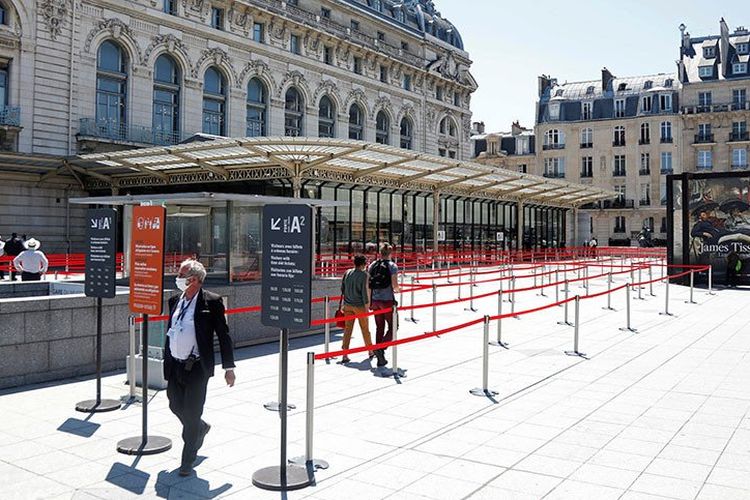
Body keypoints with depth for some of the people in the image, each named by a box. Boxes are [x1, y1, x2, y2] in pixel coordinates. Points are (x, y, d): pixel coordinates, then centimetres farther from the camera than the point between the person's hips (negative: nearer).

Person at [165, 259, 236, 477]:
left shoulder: (211, 302, -12)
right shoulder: (175, 300, 7)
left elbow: (223, 336, -9)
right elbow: (170, 332, 16)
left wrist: (228, 367, -8)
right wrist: (166, 360, 17)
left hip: (197, 367, -6)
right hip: (174, 366, 6)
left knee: (192, 413, 2)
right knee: (175, 406, 16)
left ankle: (187, 462, 18)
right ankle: (201, 428, 46)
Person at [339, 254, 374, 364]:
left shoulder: (347, 273, 3)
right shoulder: (363, 275, -14)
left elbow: (342, 289, 9)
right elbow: (365, 292, -15)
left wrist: (343, 304, 18)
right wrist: (367, 307, -8)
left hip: (348, 305, 4)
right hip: (359, 306, -4)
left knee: (347, 329, 6)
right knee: (365, 329, 12)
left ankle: (345, 355, 1)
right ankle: (370, 351, 27)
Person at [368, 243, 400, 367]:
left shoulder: (373, 265, 6)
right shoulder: (392, 266, -8)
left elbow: (368, 285, 6)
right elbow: (395, 285, -15)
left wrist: (369, 301, 14)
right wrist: (397, 290, 8)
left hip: (375, 300, 5)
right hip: (388, 300, -5)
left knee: (379, 328, 13)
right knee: (392, 326, 7)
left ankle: (380, 359, 15)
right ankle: (381, 349, -12)